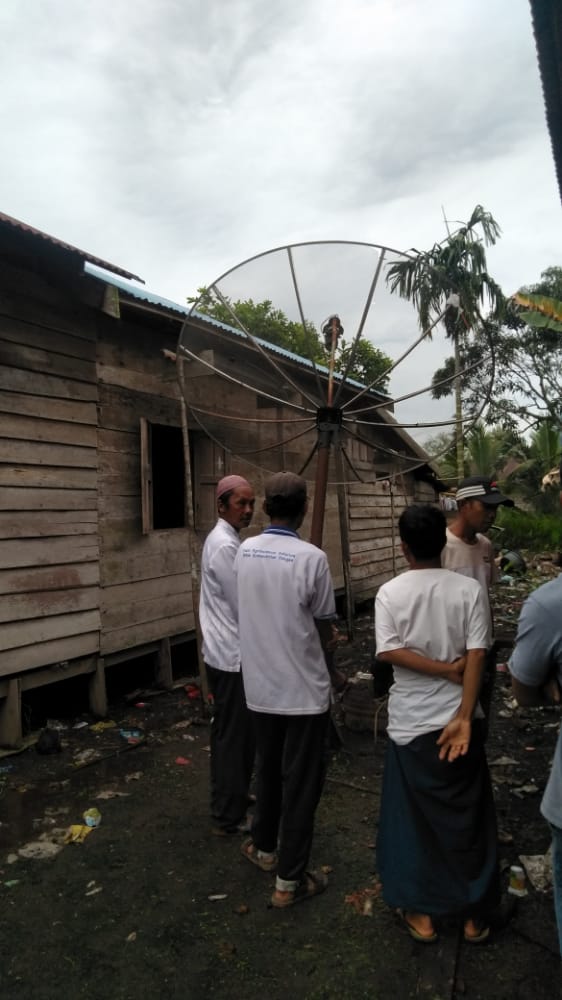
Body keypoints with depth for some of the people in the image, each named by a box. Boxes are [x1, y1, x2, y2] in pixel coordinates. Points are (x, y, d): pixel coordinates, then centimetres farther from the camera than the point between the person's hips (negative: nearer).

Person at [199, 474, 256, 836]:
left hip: (228, 651, 10)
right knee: (235, 734, 2)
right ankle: (229, 816, 16)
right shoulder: (225, 545, -21)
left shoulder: (225, 540, 11)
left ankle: (231, 800, 36)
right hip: (234, 654, -10)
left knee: (230, 732, 21)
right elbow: (243, 607, -19)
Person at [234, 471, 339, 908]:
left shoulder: (243, 552, -3)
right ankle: (289, 880, 22)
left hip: (260, 686, 5)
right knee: (301, 783, 10)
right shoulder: (312, 558, -19)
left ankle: (264, 848, 43)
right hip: (304, 689, -5)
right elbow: (325, 630, -9)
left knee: (267, 770, 24)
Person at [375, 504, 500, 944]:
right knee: (469, 816, 15)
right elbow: (476, 656, -13)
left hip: (410, 722, 0)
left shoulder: (390, 593, -7)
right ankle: (475, 914, 29)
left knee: (414, 816, 14)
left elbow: (389, 652, -15)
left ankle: (421, 912, 27)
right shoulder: (469, 589, -8)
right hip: (458, 718, 1)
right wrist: (464, 717, -13)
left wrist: (447, 671, -11)